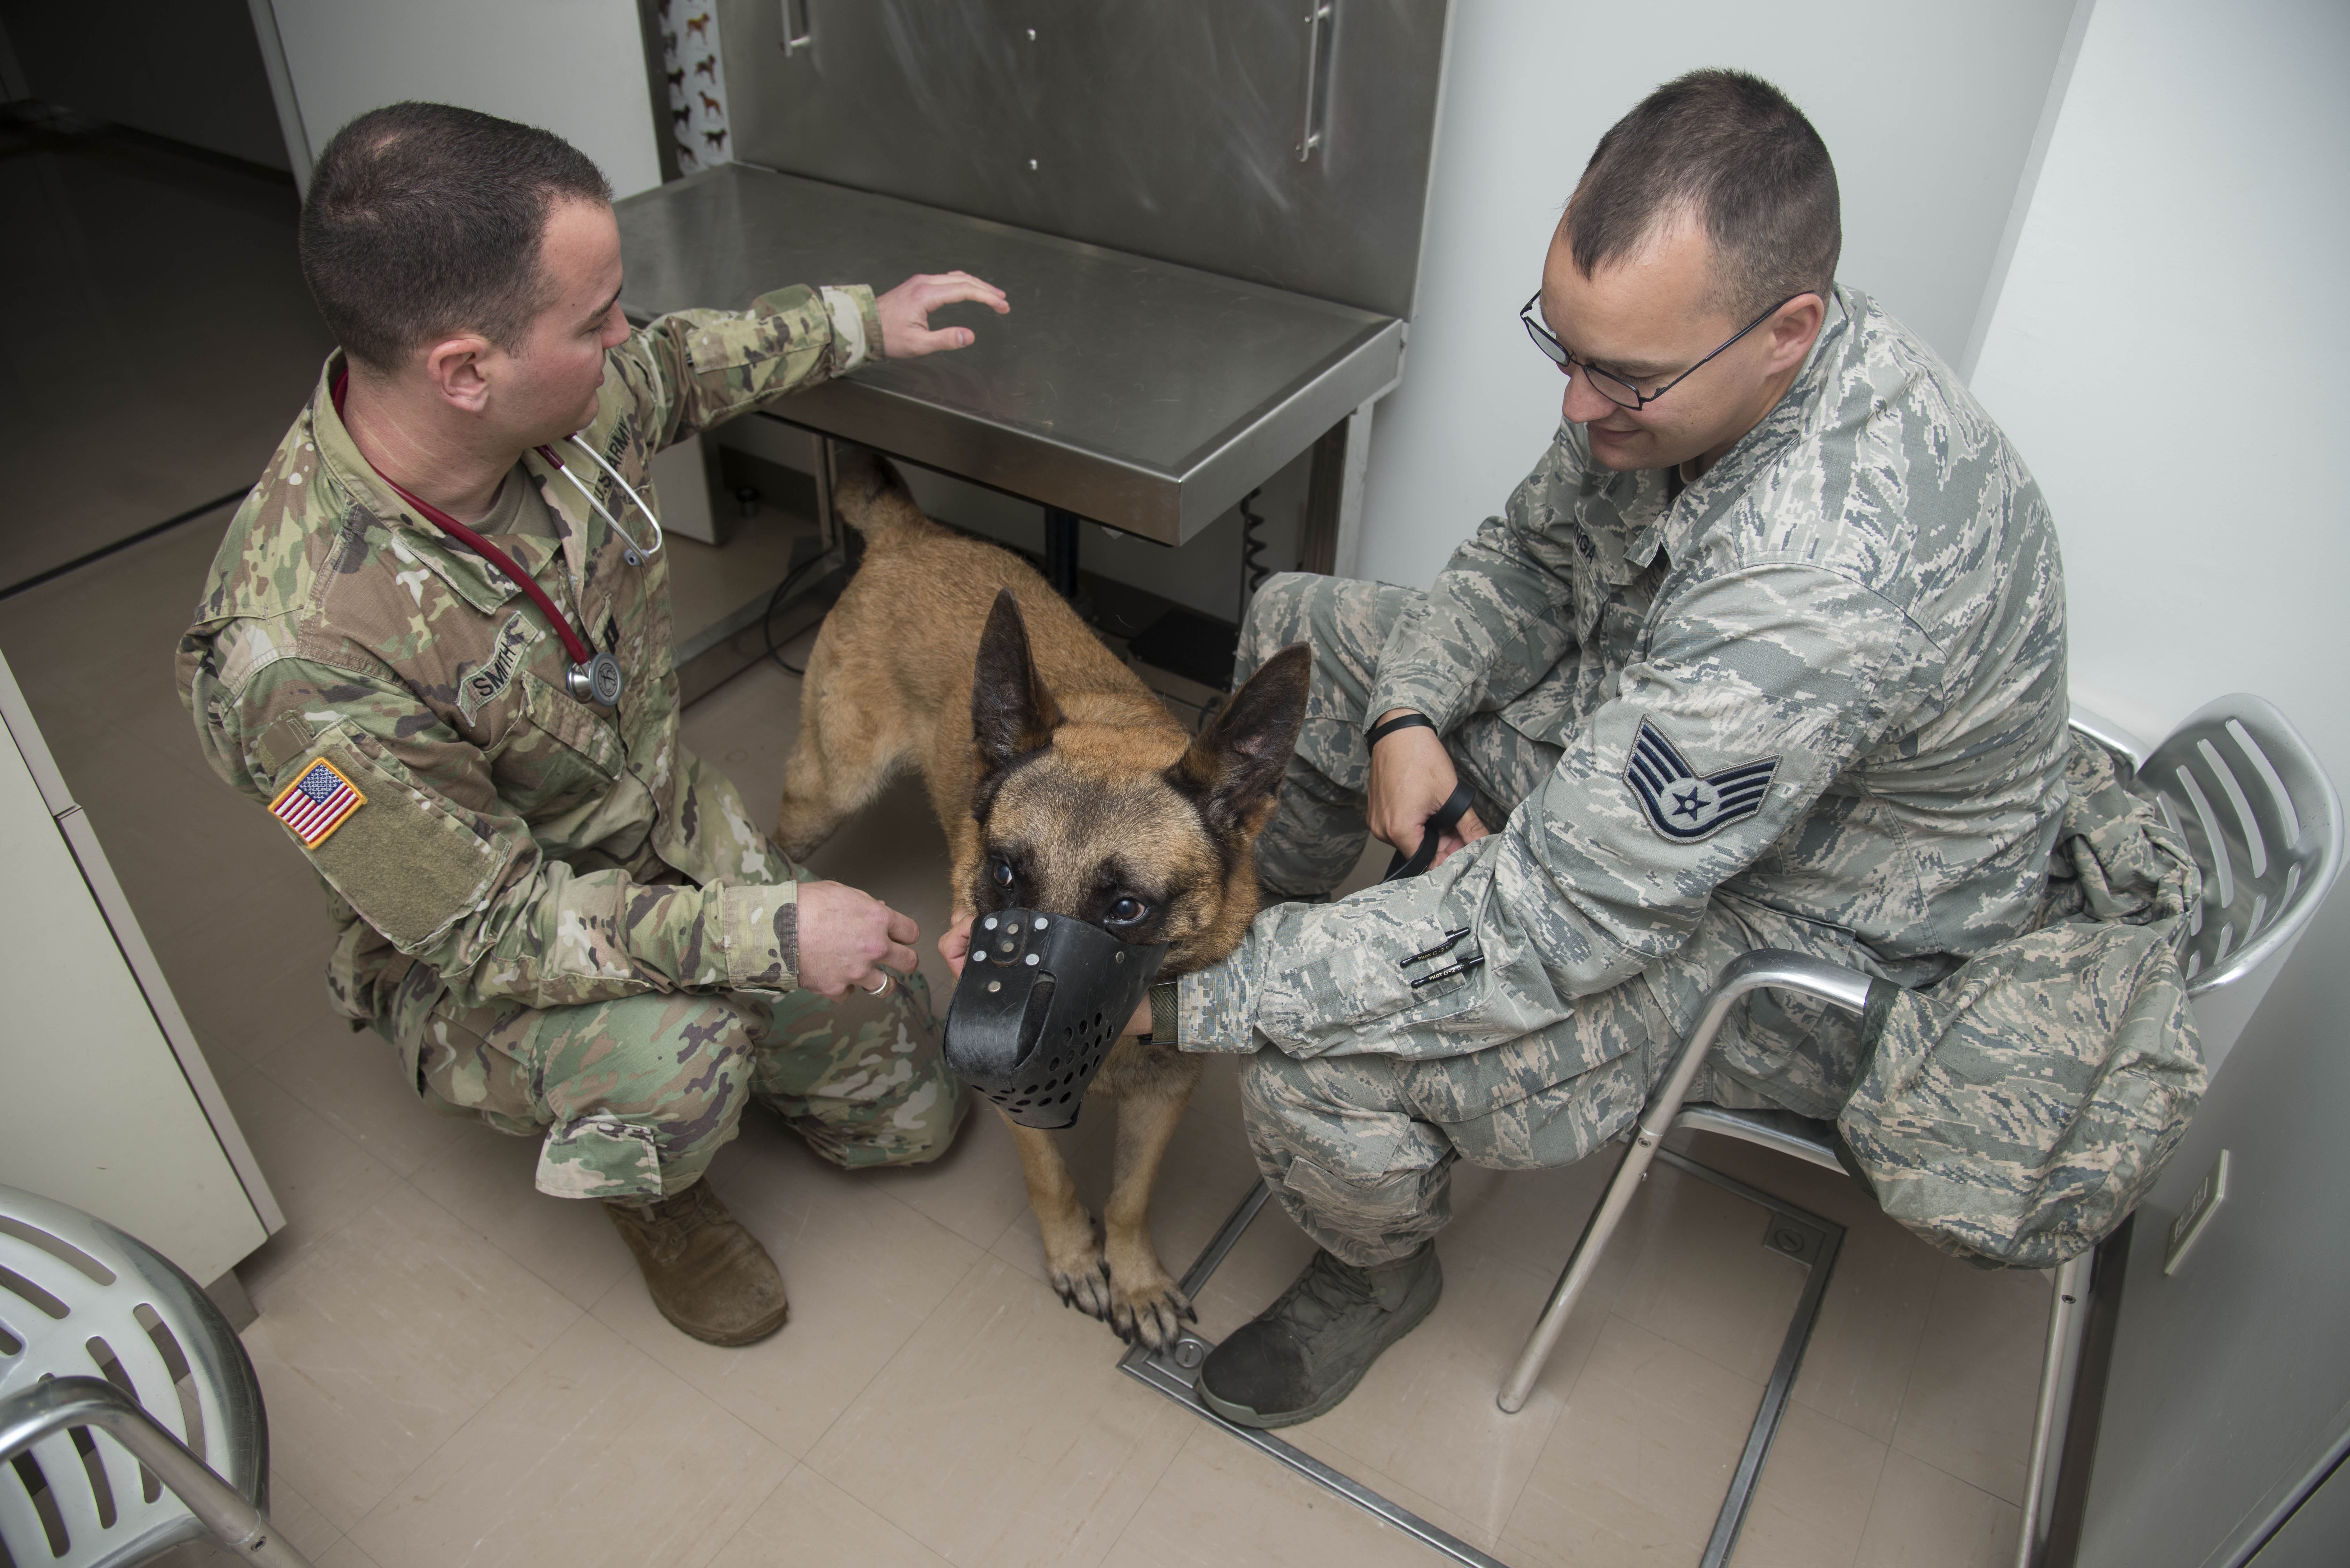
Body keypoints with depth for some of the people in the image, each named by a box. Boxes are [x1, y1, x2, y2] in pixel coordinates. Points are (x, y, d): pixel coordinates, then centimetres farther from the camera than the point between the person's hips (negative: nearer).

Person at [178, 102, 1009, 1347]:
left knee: (912, 1116, 7)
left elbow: (678, 370, 8)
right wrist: (767, 931, -33)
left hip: (677, 834, 6)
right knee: (681, 1063, -38)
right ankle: (643, 1186, 0)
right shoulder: (298, 657, -37)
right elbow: (489, 931, -29)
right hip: (470, 958, -5)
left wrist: (864, 322, 12)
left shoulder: (566, 405, -18)